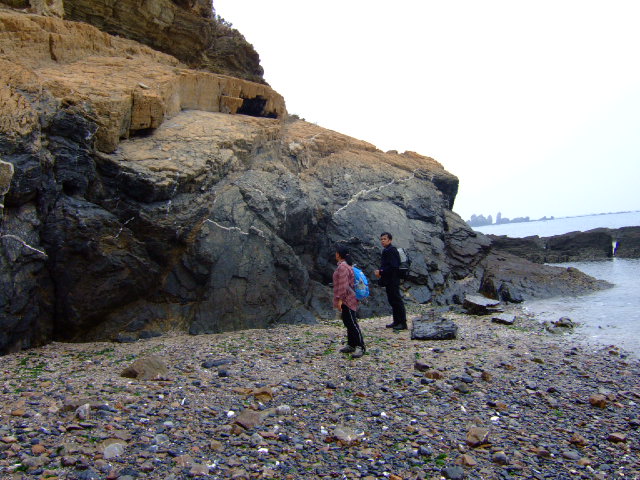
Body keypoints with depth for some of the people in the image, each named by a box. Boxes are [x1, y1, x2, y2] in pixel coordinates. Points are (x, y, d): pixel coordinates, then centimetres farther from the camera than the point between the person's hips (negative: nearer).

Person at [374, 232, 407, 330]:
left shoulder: (391, 250, -16)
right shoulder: (386, 250, 16)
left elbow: (393, 266, -24)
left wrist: (381, 272, -19)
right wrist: (380, 272, 3)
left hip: (393, 281, -10)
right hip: (389, 281, 10)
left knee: (397, 300, -6)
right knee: (392, 301, 14)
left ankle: (403, 323, -1)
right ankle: (396, 321, 22)